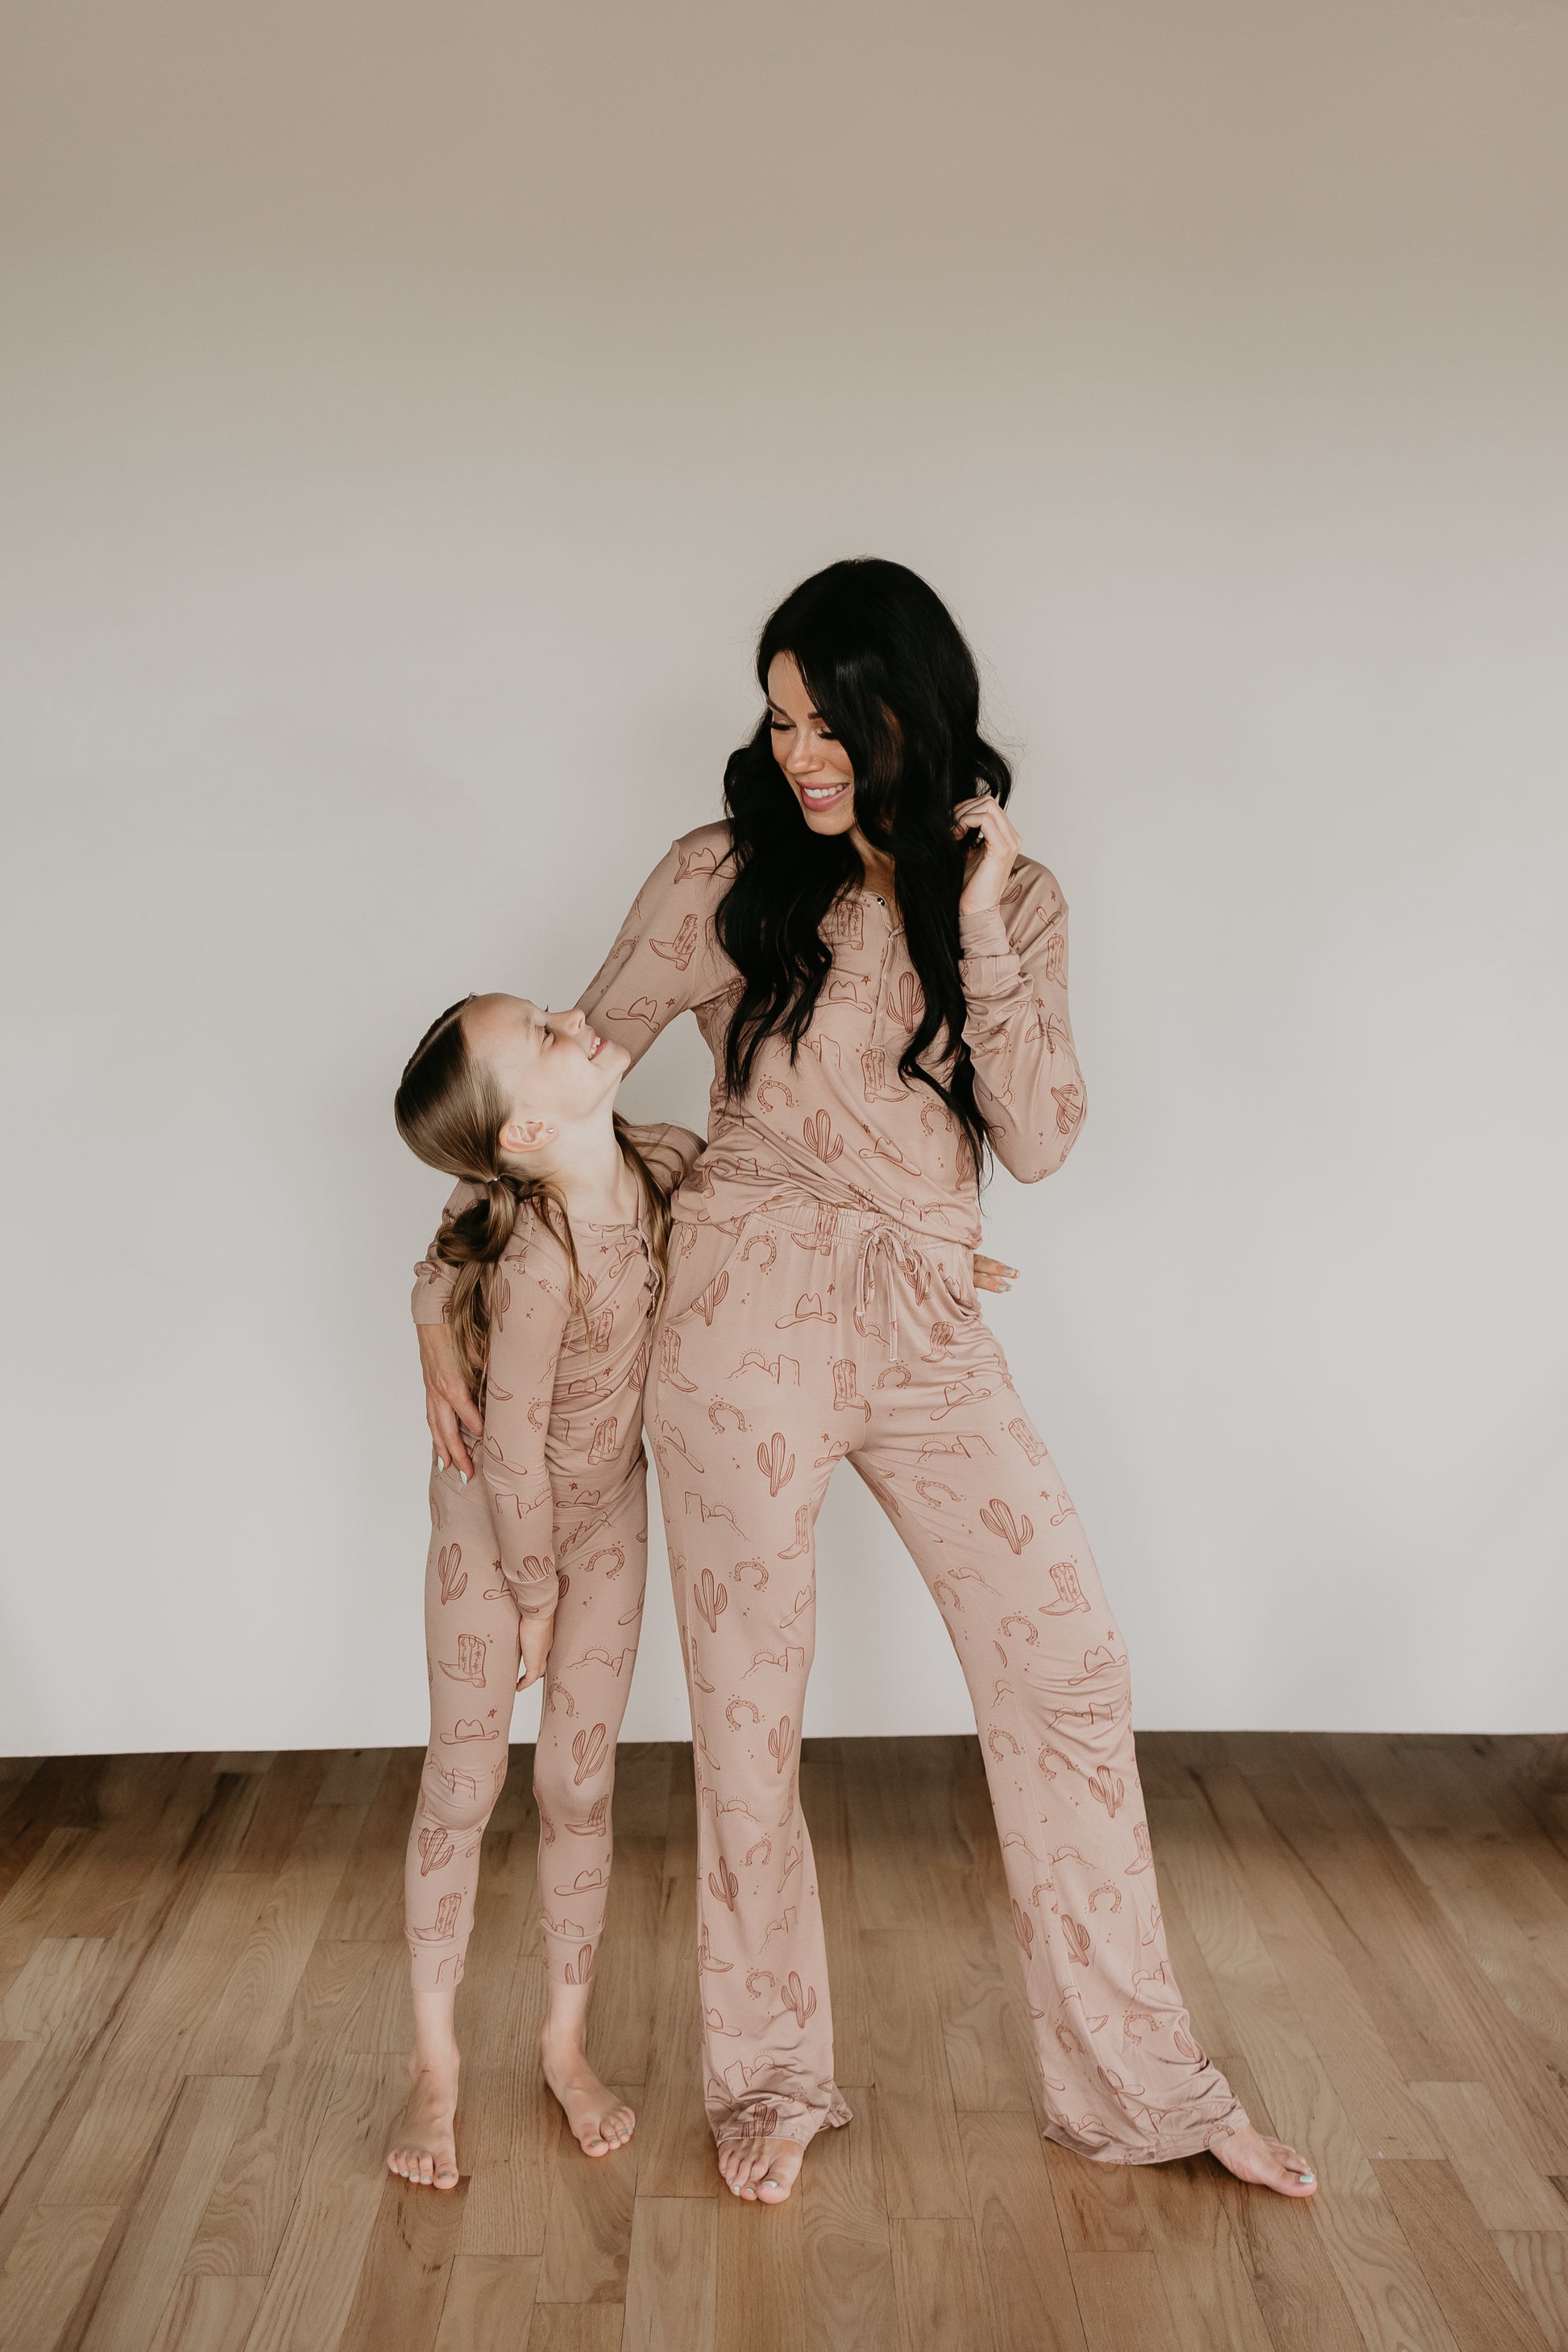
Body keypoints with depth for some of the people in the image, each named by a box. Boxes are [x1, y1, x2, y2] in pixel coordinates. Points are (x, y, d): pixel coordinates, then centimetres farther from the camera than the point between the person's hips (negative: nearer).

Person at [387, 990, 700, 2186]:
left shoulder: (670, 1161, -19)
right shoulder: (537, 1258, -36)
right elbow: (513, 1446, -25)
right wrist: (536, 1591, -11)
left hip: (606, 1509, 5)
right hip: (492, 1517, -4)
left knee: (581, 1784, 10)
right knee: (465, 1779, 6)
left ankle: (569, 2043, 28)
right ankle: (435, 2064, 24)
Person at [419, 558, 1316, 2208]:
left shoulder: (1014, 896, 7)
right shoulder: (727, 875, -2)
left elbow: (1039, 1142, -2)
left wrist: (980, 933, -13)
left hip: (930, 1326, 3)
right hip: (751, 1310, -3)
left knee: (1071, 1668, 3)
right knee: (749, 1699, 6)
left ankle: (1139, 2084, 20)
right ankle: (768, 2078, 28)